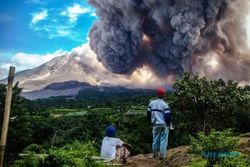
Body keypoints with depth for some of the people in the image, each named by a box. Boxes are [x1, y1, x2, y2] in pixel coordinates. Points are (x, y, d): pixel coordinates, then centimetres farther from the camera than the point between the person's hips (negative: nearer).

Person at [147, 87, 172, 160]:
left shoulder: (151, 103, 1)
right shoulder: (164, 104, -15)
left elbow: (148, 114, 10)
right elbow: (168, 116, -15)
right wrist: (169, 124, 1)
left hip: (155, 125, 5)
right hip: (164, 125, -5)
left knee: (155, 139, 16)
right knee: (163, 140, 3)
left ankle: (155, 154, 27)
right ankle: (162, 155, 5)